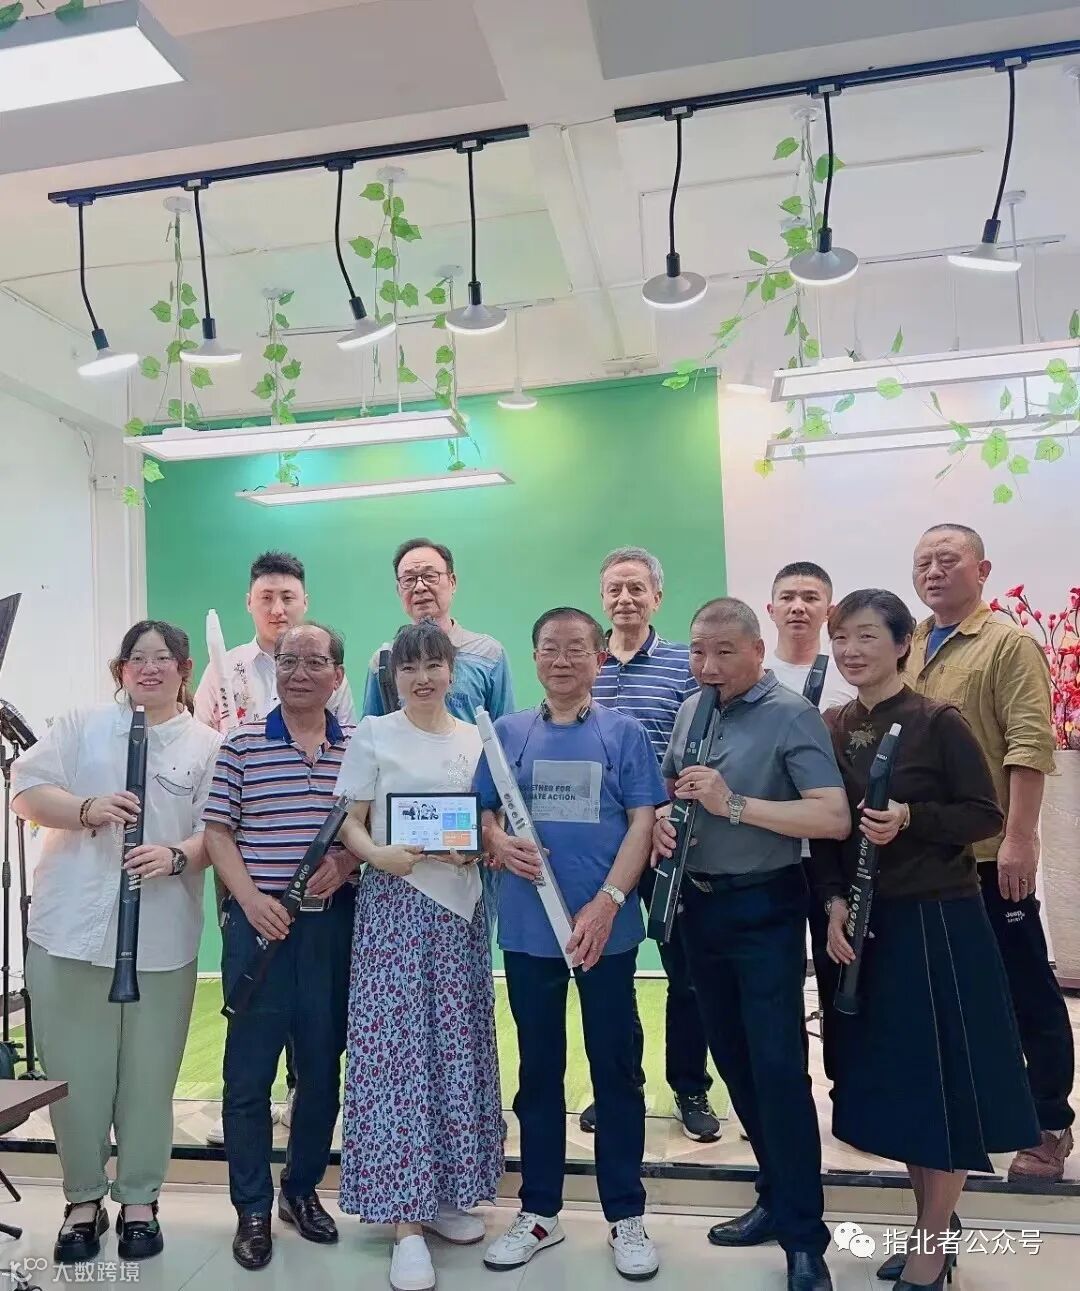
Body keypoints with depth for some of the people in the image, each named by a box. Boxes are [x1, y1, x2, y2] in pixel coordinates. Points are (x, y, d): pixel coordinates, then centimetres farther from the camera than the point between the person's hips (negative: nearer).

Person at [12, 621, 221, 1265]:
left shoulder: (208, 746, 5)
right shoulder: (82, 725, 8)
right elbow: (26, 790, 2)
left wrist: (176, 857, -21)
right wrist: (85, 809, -16)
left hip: (162, 938, 0)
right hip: (72, 927, 1)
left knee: (149, 1074, 9)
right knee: (76, 1069, 9)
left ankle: (140, 1199, 28)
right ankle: (84, 1198, 28)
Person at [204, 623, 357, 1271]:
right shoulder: (242, 744, 0)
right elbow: (218, 831, -1)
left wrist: (344, 862, -12)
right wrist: (251, 898, -13)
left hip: (333, 922, 2)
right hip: (258, 921, -1)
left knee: (322, 1067, 13)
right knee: (249, 1070, 6)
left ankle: (303, 1189, 34)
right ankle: (252, 1208, 23)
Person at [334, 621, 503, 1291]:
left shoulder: (476, 739, 8)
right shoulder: (373, 734, 0)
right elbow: (350, 824, -1)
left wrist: (476, 848, -8)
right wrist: (380, 855, -20)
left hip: (462, 907, 4)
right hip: (395, 903, -3)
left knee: (458, 1047, 8)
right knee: (396, 1047, -5)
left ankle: (445, 1193, 25)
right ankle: (405, 1218, 4)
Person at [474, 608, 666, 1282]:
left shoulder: (624, 732, 0)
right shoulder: (508, 733, 5)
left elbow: (642, 822, -5)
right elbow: (484, 812, 8)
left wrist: (606, 904, -15)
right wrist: (499, 842, -15)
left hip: (606, 926, -2)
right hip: (528, 928, 2)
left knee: (617, 1068, 9)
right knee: (539, 1070, 14)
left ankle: (627, 1216, 26)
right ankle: (540, 1212, 30)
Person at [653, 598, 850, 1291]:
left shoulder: (792, 714, -14)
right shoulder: (691, 710, 6)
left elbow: (835, 819, -24)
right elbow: (669, 786, 18)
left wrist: (734, 803, -29)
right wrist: (661, 818, -4)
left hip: (765, 909, -7)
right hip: (701, 904, 7)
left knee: (777, 1065, -2)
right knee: (734, 1058, 16)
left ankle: (805, 1234, 15)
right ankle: (779, 1195, 34)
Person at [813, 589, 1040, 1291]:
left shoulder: (939, 722, -11)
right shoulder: (831, 727, 4)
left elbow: (987, 815, -9)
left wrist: (911, 819, -23)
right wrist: (834, 903, -5)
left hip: (940, 920, -5)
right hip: (865, 923, 5)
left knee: (943, 1077, 4)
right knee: (890, 1075, 14)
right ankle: (936, 1224, 34)